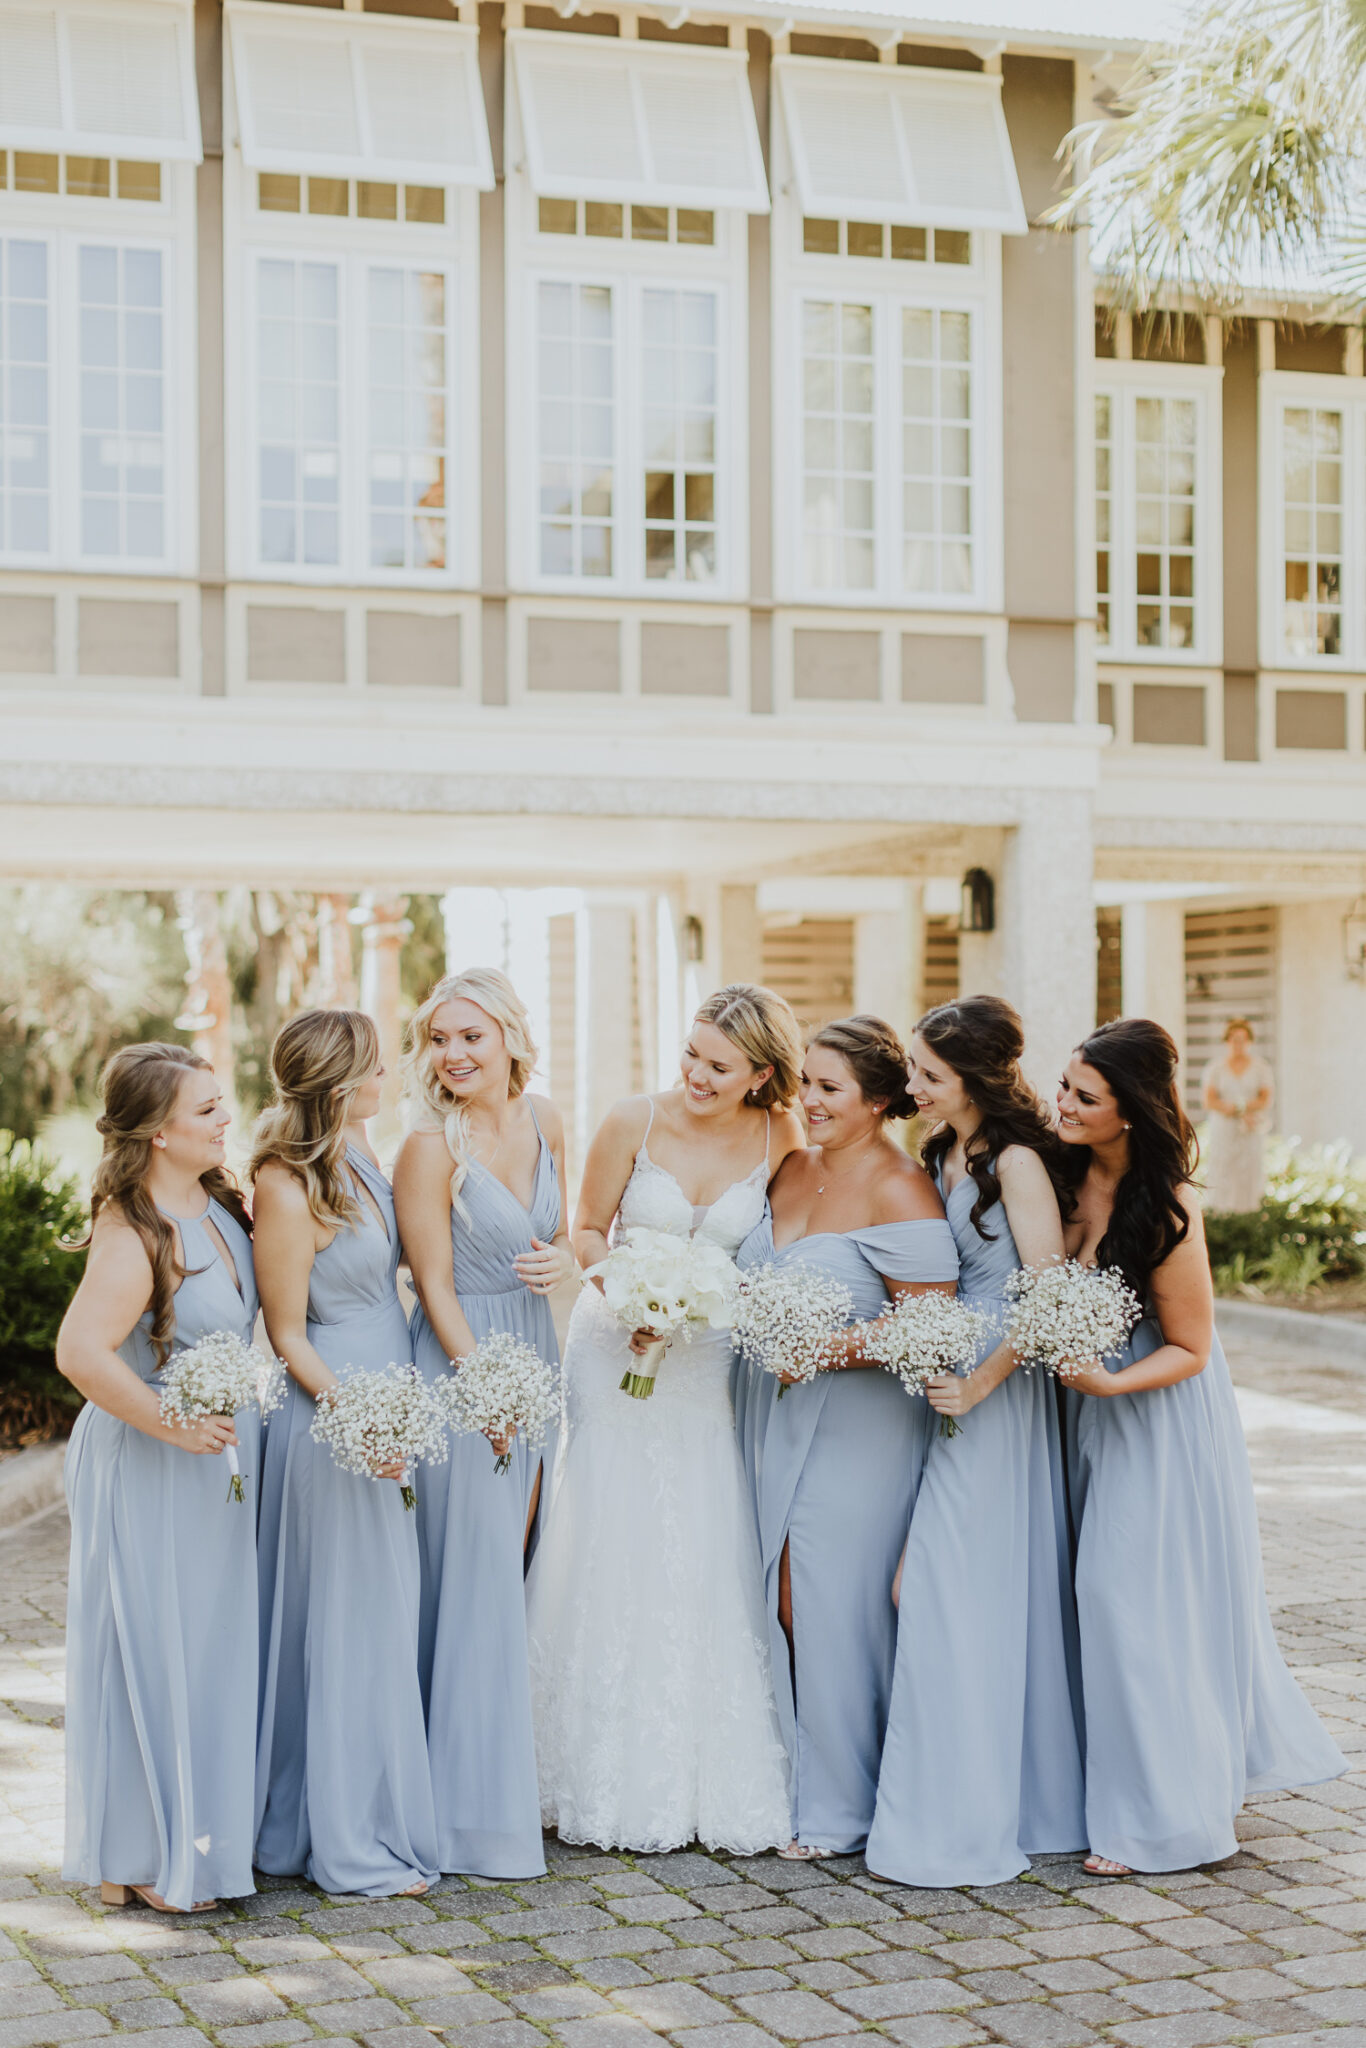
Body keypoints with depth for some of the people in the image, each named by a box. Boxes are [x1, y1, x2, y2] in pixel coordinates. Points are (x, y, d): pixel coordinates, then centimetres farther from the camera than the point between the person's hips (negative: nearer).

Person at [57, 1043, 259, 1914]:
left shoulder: (216, 1203, 5)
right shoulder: (135, 1234, -23)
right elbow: (80, 1351, -33)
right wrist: (174, 1424, -27)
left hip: (219, 1463, 9)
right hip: (152, 1474, -9)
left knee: (213, 1643, 16)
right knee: (154, 1655, 2)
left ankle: (205, 1832, 30)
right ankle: (138, 1860, 15)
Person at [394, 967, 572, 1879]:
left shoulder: (546, 1122, 5)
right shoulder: (430, 1146, -13)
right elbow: (436, 1286, -13)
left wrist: (565, 1257, -4)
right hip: (459, 1366, -6)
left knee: (519, 1573, 13)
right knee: (473, 1582, -3)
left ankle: (521, 1779, 24)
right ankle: (477, 1812, 5)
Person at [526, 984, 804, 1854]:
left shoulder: (780, 1140, -6)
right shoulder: (637, 1122, -10)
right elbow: (589, 1231, 1)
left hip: (711, 1361, 1)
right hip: (616, 1350, -1)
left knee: (710, 1564, -1)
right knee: (609, 1555, -1)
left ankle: (719, 1783, 11)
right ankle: (612, 1778, 10)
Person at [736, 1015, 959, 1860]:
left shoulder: (899, 1192, -14)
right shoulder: (794, 1169, 10)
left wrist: (829, 1348, -23)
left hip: (860, 1425, -7)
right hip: (780, 1414, 7)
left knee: (834, 1608, 0)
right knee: (783, 1606, 8)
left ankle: (843, 1806, 14)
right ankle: (798, 1780, 20)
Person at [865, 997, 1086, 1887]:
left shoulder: (1016, 1162, -13)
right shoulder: (940, 1157, 12)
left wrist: (979, 1385, -15)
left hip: (999, 1394, -8)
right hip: (951, 1386, 8)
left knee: (963, 1590, -6)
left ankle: (964, 1820, 2)